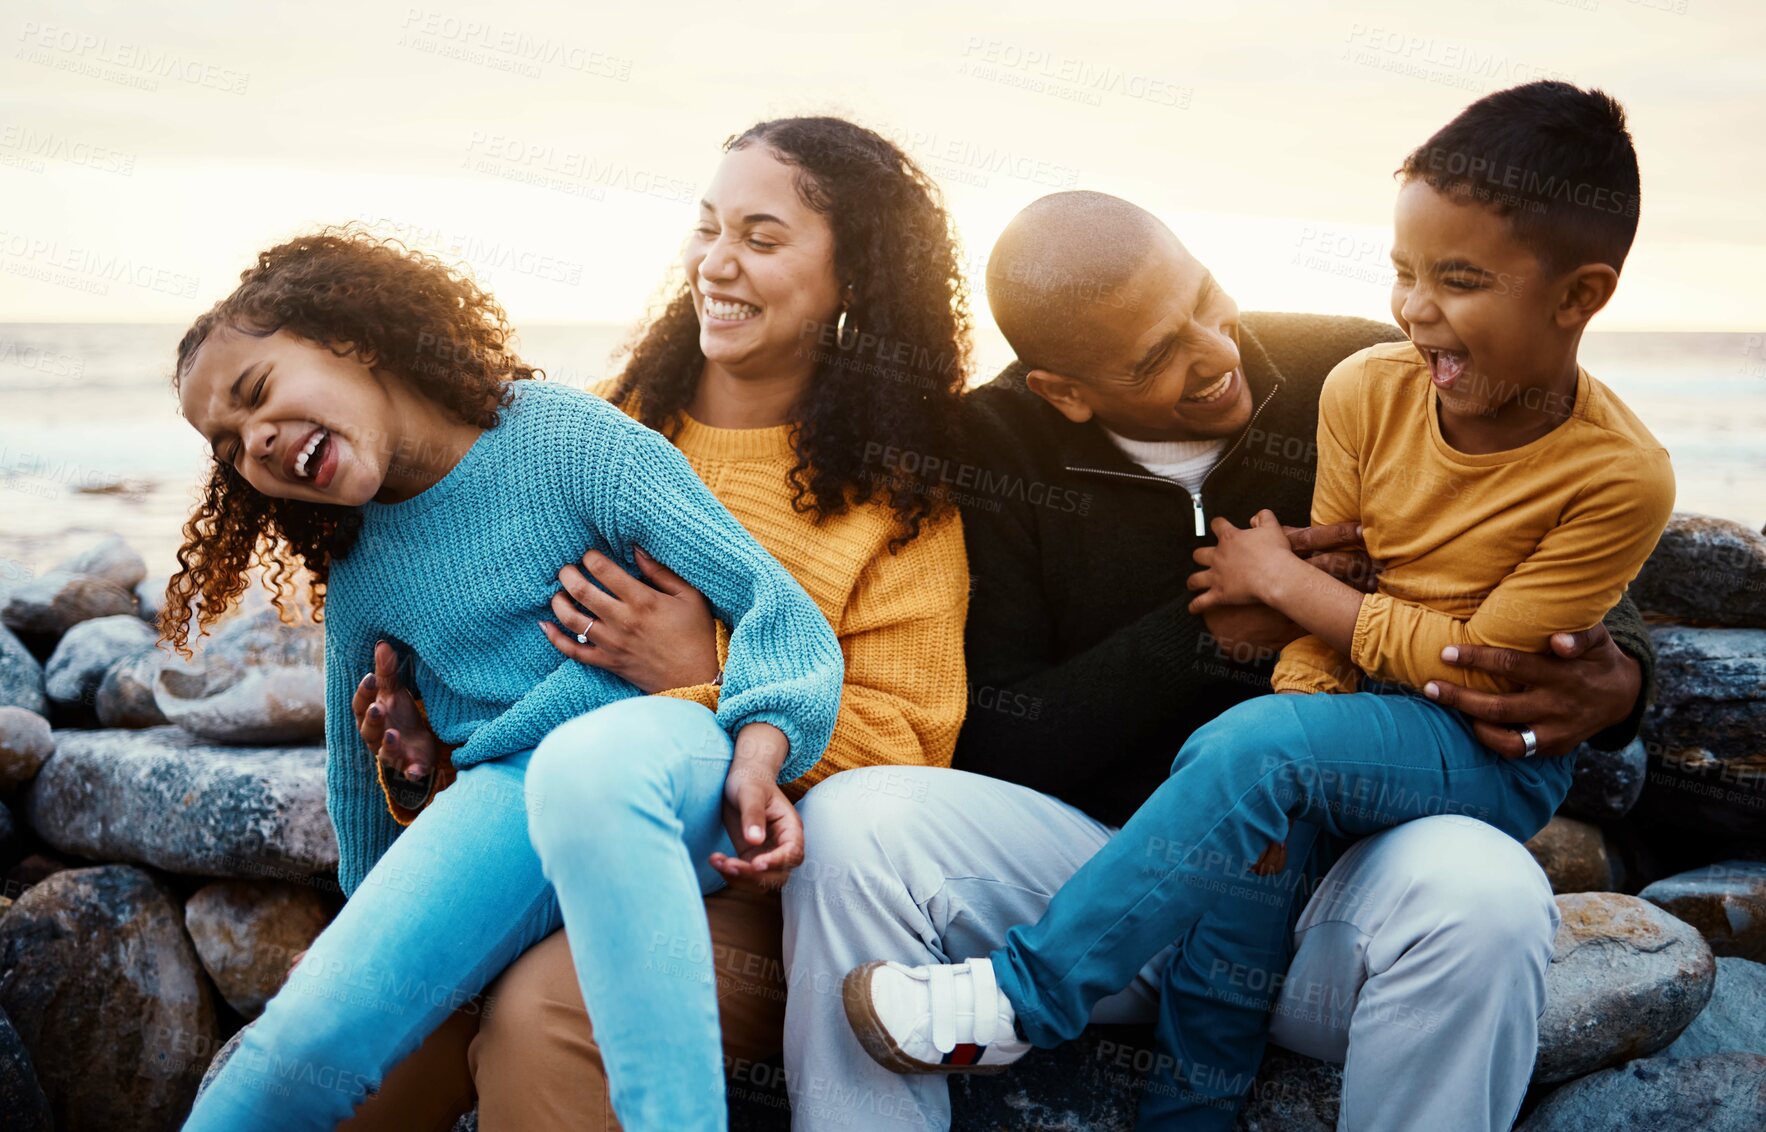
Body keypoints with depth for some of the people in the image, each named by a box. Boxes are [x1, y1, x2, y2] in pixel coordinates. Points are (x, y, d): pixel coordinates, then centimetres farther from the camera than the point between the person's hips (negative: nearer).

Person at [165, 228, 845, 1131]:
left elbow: (765, 594, -7)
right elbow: (358, 771, 30)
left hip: (663, 757, -4)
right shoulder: (359, 579, 16)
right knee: (307, 1040, -21)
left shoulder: (567, 437, -1)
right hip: (505, 804, 4)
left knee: (583, 755, -41)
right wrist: (378, 927, 36)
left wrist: (758, 760, -22)